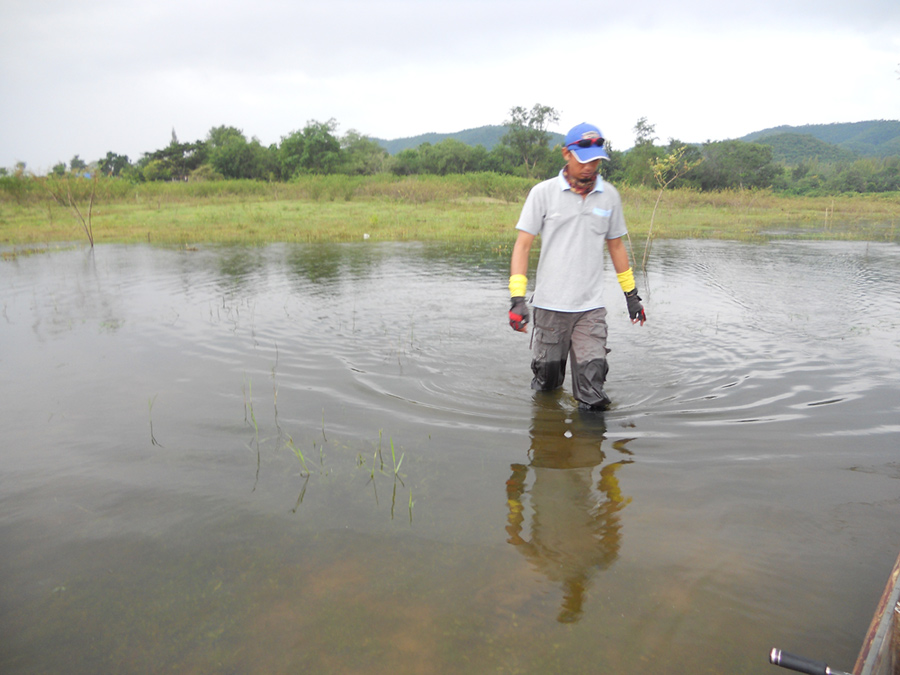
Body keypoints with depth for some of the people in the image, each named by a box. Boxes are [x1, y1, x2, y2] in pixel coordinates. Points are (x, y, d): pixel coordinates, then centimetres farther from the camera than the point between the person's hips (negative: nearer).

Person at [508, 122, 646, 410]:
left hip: (591, 307, 2)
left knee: (592, 378, -8)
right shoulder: (543, 192, -1)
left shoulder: (610, 196, 8)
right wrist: (517, 298, -14)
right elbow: (523, 245, -4)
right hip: (549, 305, -1)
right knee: (547, 379, 9)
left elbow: (616, 245, 19)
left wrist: (631, 295, 21)